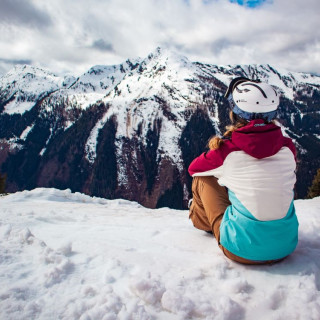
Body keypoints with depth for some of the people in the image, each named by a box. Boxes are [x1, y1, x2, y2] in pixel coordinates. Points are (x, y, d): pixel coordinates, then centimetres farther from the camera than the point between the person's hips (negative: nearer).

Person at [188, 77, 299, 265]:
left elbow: (193, 168, 6)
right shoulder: (287, 147, -5)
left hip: (242, 250, -4)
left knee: (202, 177, 13)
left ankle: (202, 221, 42)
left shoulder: (227, 150, -15)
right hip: (286, 247, 4)